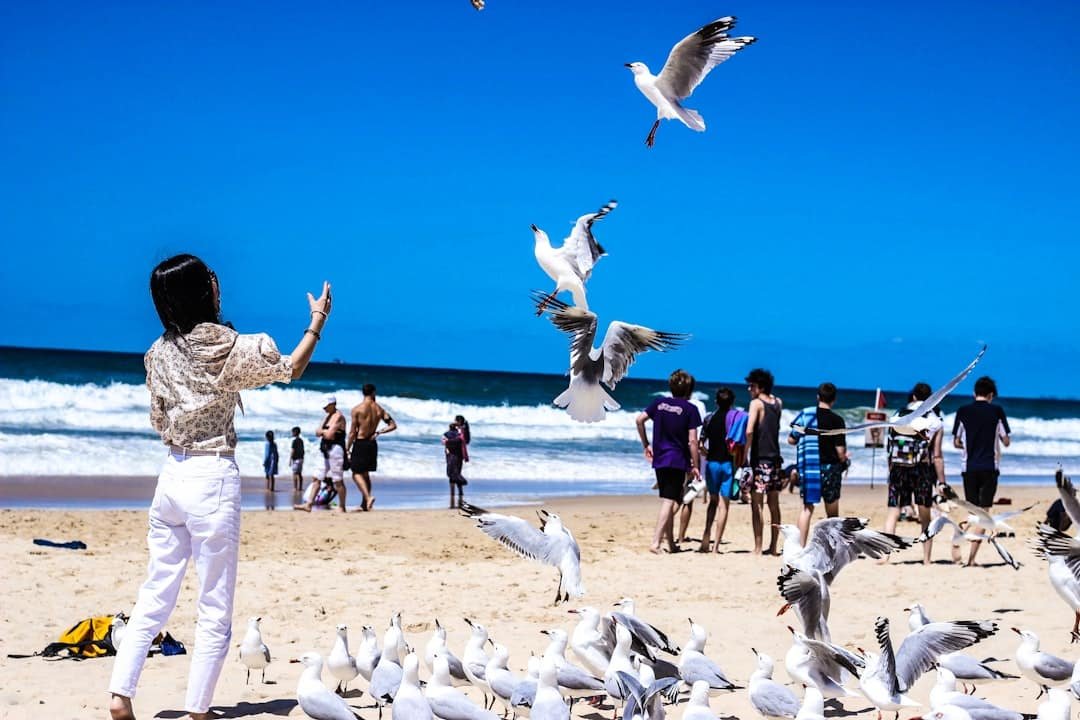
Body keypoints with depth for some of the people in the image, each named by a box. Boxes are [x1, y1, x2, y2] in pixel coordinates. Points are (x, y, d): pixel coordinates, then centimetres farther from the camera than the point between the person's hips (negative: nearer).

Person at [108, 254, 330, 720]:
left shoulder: (159, 353, 5)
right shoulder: (227, 348, -11)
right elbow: (291, 369, 4)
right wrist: (317, 321, 16)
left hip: (172, 474, 6)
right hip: (213, 477, -6)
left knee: (155, 594, 13)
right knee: (215, 607, 3)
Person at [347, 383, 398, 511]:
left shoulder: (357, 409, -11)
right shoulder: (379, 409, 3)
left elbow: (352, 432, -10)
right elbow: (393, 425, 2)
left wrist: (348, 449, -3)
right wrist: (378, 432, 8)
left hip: (360, 443, -5)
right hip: (372, 443, 5)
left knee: (357, 473, -1)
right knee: (365, 473, 16)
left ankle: (368, 496, -23)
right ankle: (365, 505, 19)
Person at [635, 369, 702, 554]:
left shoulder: (659, 403, 7)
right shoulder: (690, 409, -5)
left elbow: (639, 419, 2)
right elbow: (692, 441, -9)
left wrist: (646, 445, 13)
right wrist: (695, 466, -3)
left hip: (659, 459, 5)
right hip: (678, 460, -5)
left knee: (669, 502, 16)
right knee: (669, 502, -7)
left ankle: (671, 544, 20)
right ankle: (656, 542, -17)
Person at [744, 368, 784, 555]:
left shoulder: (756, 403, -10)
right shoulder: (778, 403, 9)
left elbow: (749, 431, -21)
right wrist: (767, 392, 18)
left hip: (760, 459, -7)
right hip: (775, 458, 7)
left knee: (756, 504, -6)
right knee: (774, 504, 11)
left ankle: (757, 548, -9)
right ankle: (773, 547, 14)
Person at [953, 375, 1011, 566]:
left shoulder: (963, 411, 2)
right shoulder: (997, 411, -2)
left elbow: (956, 443, 5)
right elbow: (1006, 442, 0)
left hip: (969, 468, 2)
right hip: (989, 468, -2)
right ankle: (972, 556, -9)